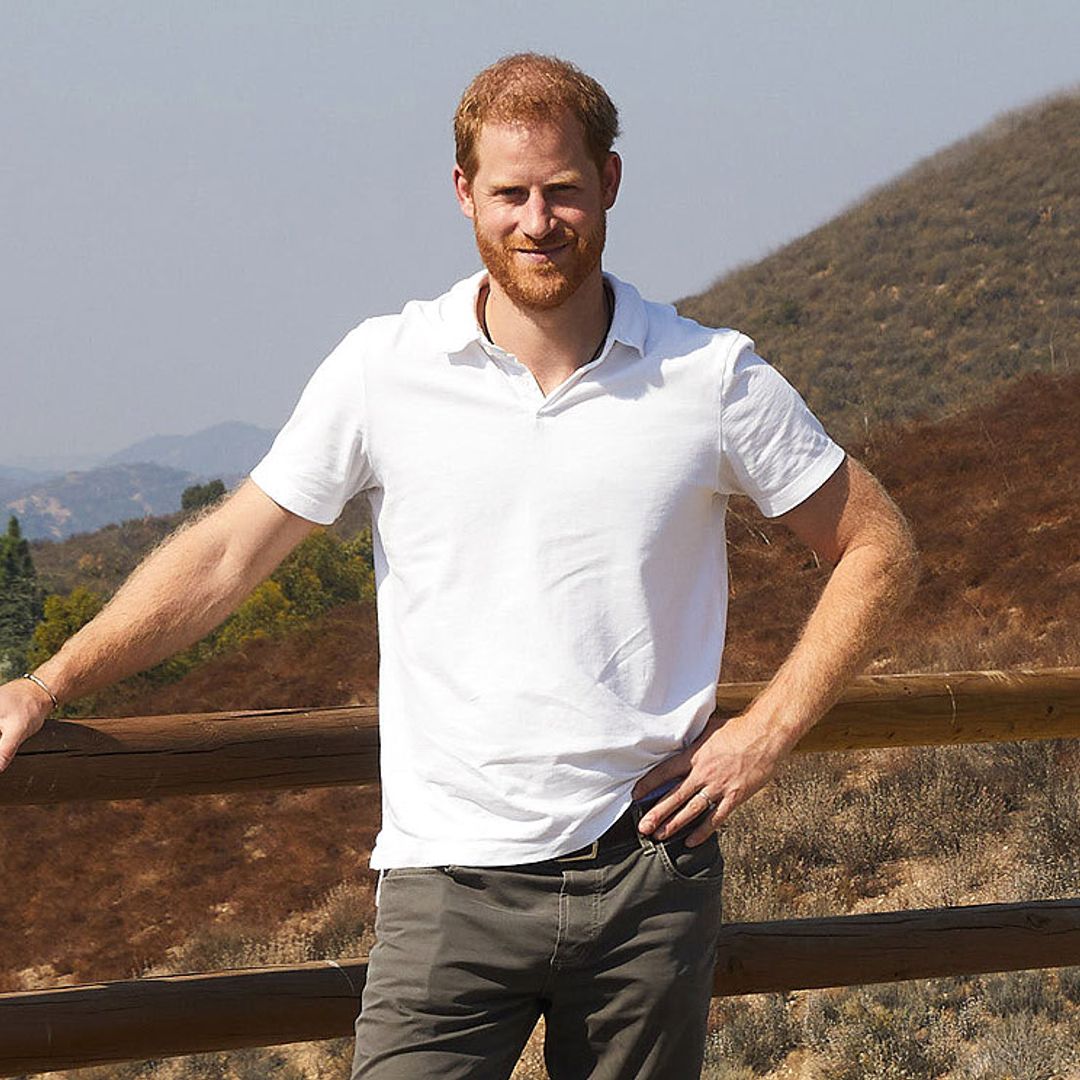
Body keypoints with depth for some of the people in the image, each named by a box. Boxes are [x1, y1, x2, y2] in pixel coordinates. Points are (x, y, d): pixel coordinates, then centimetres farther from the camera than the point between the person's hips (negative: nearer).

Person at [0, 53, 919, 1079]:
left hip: (648, 873, 1)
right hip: (452, 880, -1)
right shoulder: (385, 369, 1)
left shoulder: (713, 378, 2)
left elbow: (876, 548, 11)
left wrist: (768, 729, 1)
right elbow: (225, 555, 8)